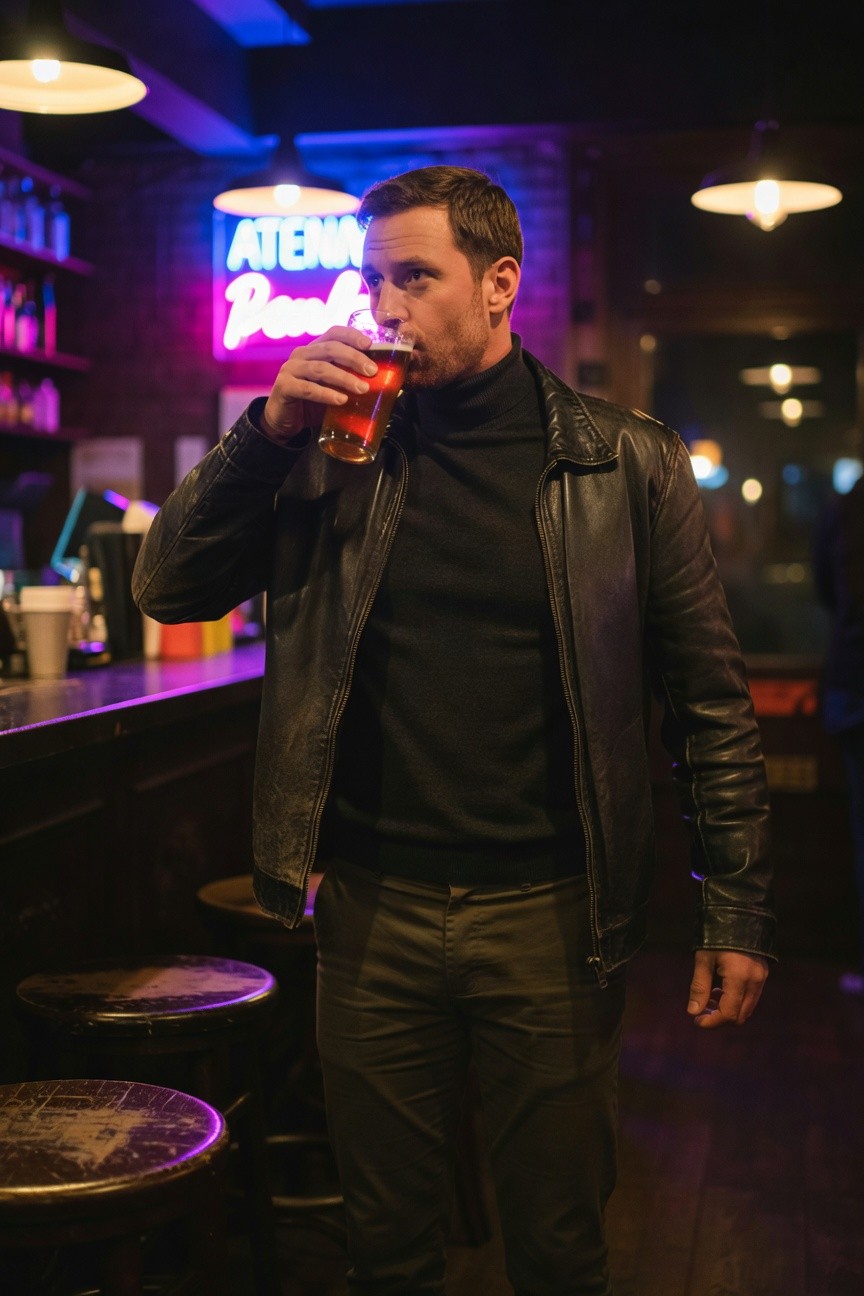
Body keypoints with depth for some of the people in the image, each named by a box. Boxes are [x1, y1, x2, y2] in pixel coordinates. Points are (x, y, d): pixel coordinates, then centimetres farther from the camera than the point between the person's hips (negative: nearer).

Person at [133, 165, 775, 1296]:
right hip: (372, 912, 2)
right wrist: (269, 429, -11)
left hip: (550, 916, -1)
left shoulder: (628, 464, -1)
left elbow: (710, 701, 0)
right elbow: (170, 589, 1)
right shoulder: (332, 448, 4)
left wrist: (737, 912, -2)